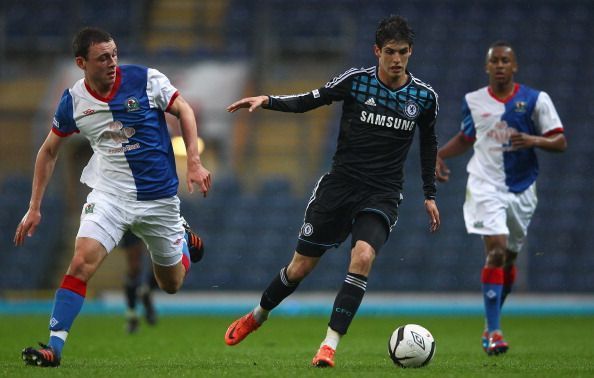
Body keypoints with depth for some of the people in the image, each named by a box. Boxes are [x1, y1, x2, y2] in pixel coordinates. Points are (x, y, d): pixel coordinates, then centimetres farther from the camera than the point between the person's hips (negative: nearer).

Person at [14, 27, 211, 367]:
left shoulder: (146, 80, -13)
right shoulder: (74, 101, -7)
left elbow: (184, 111, 0)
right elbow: (49, 151, 7)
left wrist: (194, 162, -10)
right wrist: (34, 208, 6)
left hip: (160, 196, 0)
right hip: (110, 194, 0)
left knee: (172, 284, 13)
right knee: (81, 263, -22)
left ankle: (183, 237, 47)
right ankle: (54, 346, -19)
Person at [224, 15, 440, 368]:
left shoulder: (425, 97, 0)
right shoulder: (356, 80, -6)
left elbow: (429, 143, 16)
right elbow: (310, 100, 2)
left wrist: (430, 194, 18)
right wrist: (267, 100, -14)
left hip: (383, 194, 0)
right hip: (341, 182, 0)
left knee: (363, 257, -27)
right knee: (301, 267, 5)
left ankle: (330, 345, -21)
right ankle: (258, 316, 34)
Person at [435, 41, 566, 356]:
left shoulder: (536, 100, -2)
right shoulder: (473, 101, 4)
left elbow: (560, 141, -3)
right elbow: (466, 138, 21)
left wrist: (534, 140, -22)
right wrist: (440, 155, 5)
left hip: (521, 189, 1)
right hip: (486, 186, -1)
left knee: (509, 258, 11)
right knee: (496, 251, -18)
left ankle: (490, 326, 31)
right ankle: (494, 332, -19)